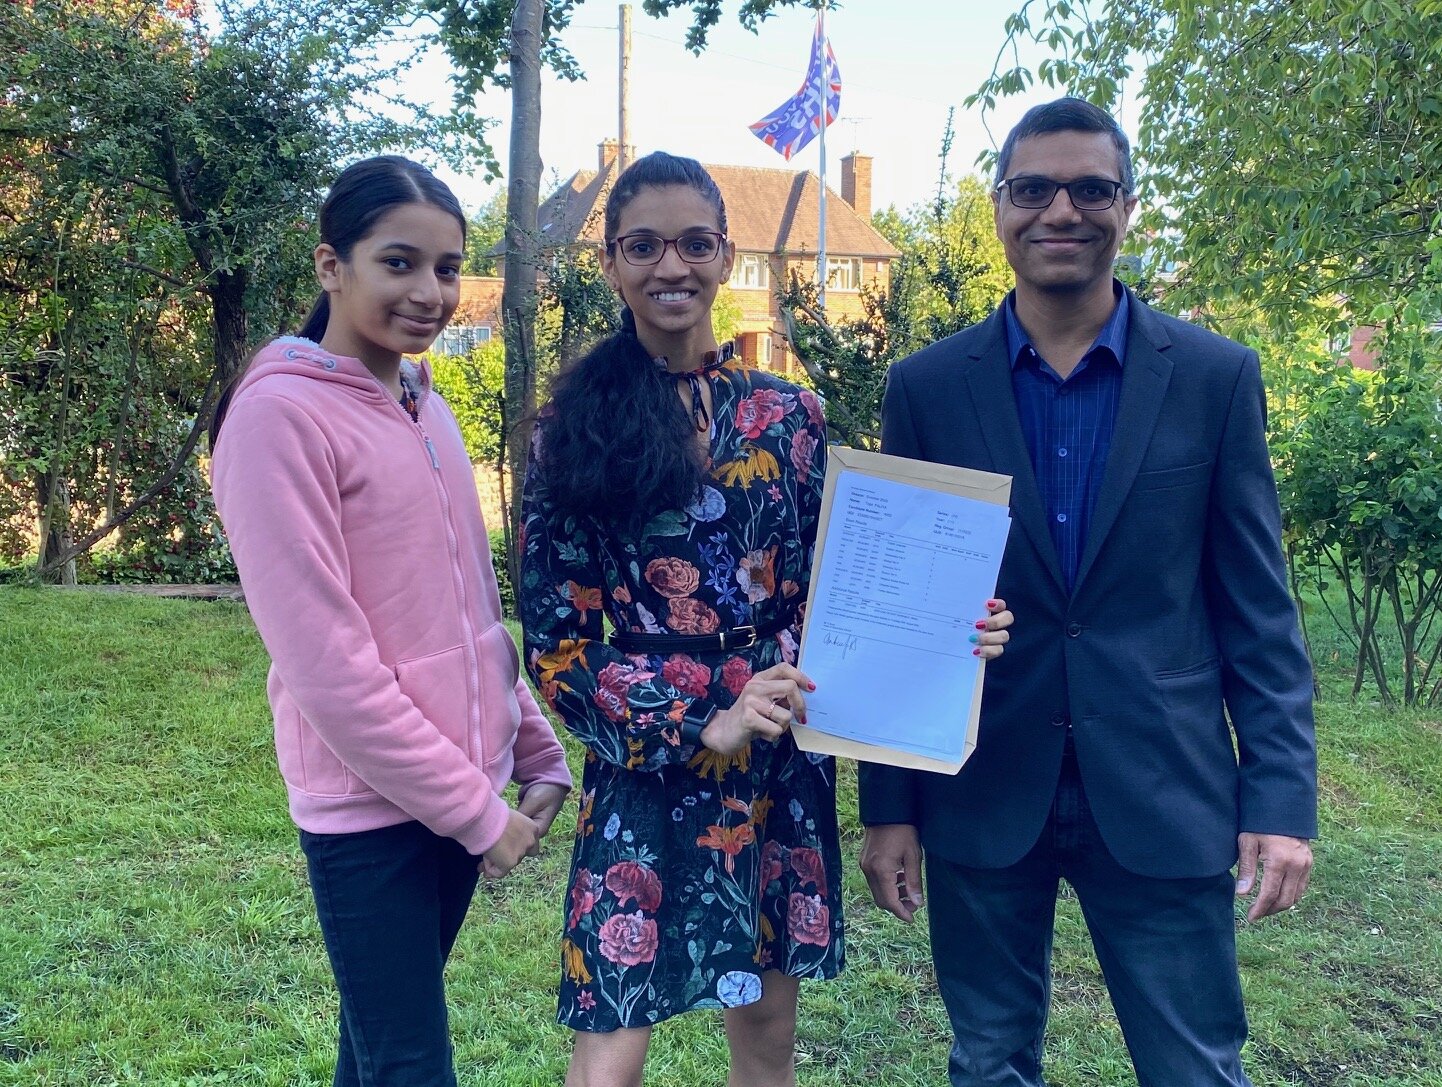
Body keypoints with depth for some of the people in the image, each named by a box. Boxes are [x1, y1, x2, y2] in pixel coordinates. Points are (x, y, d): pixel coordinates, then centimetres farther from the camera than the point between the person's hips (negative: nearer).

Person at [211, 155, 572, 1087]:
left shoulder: (426, 407, 9)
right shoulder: (281, 414, -15)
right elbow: (323, 658, -19)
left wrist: (537, 755, 8)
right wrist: (476, 809, -14)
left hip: (461, 793, 7)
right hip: (371, 809, -7)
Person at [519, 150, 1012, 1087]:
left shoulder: (790, 416, 4)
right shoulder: (578, 429, -4)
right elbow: (555, 640, -6)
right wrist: (701, 725, -15)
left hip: (783, 765, 3)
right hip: (646, 766, -3)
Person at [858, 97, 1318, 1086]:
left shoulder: (1217, 378, 0)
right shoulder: (927, 388, 0)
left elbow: (1257, 607, 2)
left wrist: (1283, 796, -4)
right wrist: (889, 806, 1)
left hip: (1164, 795, 0)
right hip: (982, 795, 1)